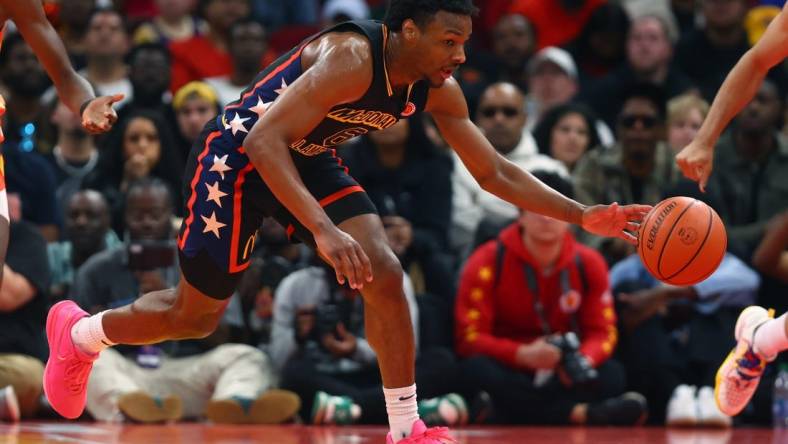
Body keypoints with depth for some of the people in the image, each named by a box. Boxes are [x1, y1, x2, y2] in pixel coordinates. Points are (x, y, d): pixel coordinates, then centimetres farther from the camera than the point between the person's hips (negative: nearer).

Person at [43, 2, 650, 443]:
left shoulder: (438, 92, -11)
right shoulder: (351, 59, -35)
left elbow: (497, 175, -2)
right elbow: (263, 140, -39)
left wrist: (583, 216, -11)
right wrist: (323, 230, -48)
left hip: (306, 158, 7)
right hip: (235, 156, -7)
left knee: (384, 273, -11)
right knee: (195, 315, 4)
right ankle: (78, 332, 32)